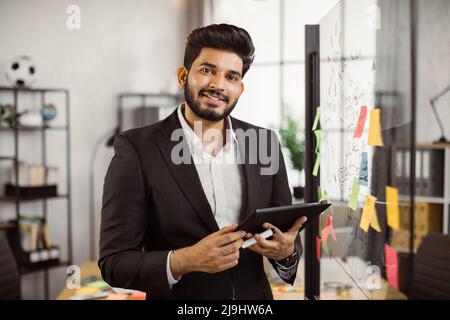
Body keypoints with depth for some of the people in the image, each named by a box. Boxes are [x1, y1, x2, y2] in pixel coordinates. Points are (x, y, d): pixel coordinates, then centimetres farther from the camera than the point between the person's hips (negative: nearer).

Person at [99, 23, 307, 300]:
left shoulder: (265, 143, -4)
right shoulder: (137, 149, -15)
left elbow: (288, 236, 3)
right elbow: (114, 262, -14)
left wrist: (287, 251, -18)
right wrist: (186, 260, -29)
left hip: (255, 297, 4)